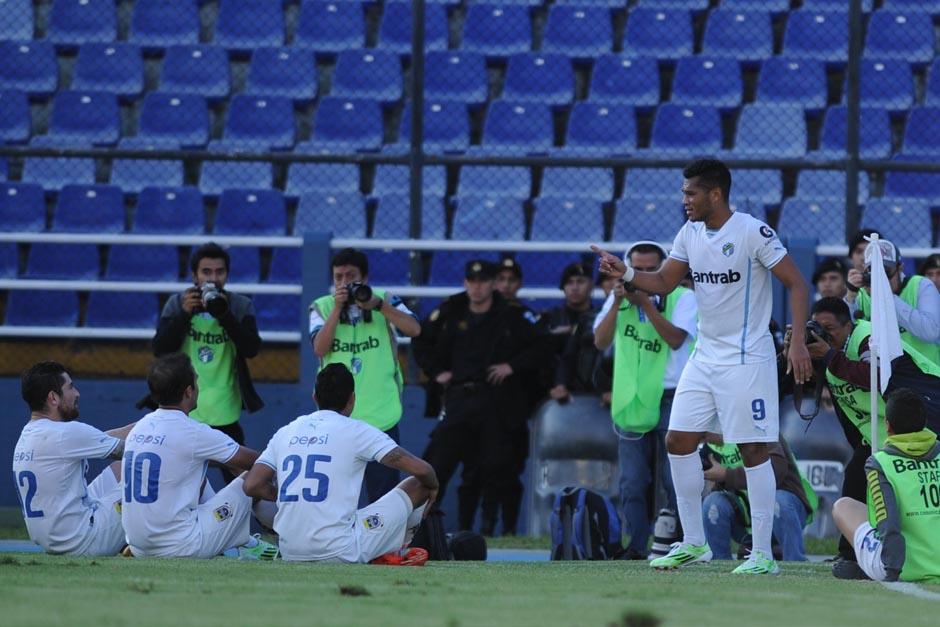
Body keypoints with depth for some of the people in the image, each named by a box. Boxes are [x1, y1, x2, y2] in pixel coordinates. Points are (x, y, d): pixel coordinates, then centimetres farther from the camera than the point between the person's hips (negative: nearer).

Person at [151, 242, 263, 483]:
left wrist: (224, 315, -18)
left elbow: (252, 348, -10)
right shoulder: (177, 304, 3)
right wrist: (184, 314, -16)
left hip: (225, 415, 0)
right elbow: (160, 349, -5)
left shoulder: (241, 306, 2)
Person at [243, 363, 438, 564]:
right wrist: (432, 486, 17)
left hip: (290, 554, 5)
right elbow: (420, 469, -6)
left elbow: (251, 485, 5)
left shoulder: (285, 432, 11)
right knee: (417, 486, 9)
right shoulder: (356, 430, -2)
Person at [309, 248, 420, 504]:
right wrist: (337, 307, -15)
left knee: (383, 490, 2)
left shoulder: (385, 301, 3)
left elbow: (414, 329, -12)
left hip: (381, 416, -1)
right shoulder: (322, 307, 5)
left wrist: (376, 305, -21)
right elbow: (320, 348, -9)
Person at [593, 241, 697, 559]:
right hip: (631, 400, 4)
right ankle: (635, 547, 7)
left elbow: (675, 338, -15)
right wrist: (617, 302, -11)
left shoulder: (682, 298, -1)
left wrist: (646, 303, -18)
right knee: (632, 482, 3)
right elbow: (601, 341, 0)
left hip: (670, 398, -4)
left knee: (673, 480, -5)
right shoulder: (619, 298, 11)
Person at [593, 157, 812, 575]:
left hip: (747, 359, -8)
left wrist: (797, 341, -20)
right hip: (705, 356, 8)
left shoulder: (753, 232, -14)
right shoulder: (690, 233, 7)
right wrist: (626, 273, -5)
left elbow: (796, 284, -12)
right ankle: (693, 543, 14)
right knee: (678, 442, 4)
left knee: (753, 450, -6)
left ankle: (763, 554, -3)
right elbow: (664, 282, 14)